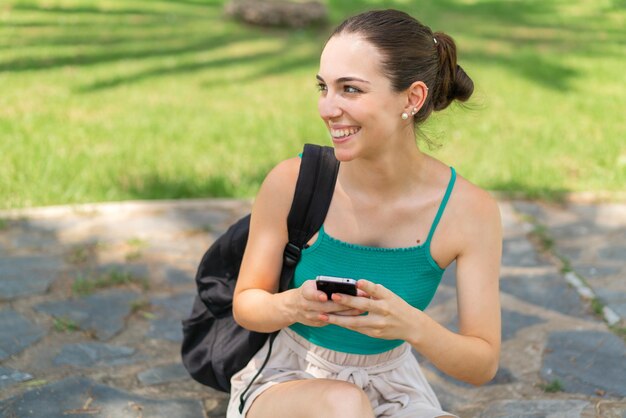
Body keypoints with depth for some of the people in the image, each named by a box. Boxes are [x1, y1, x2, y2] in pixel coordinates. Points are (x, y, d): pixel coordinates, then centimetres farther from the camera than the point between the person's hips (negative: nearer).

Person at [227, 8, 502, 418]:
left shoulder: (469, 210, -16)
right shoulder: (292, 182, -17)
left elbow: (484, 364, -12)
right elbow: (245, 305, -4)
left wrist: (413, 326, -33)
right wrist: (293, 306, -28)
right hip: (288, 379, 0)